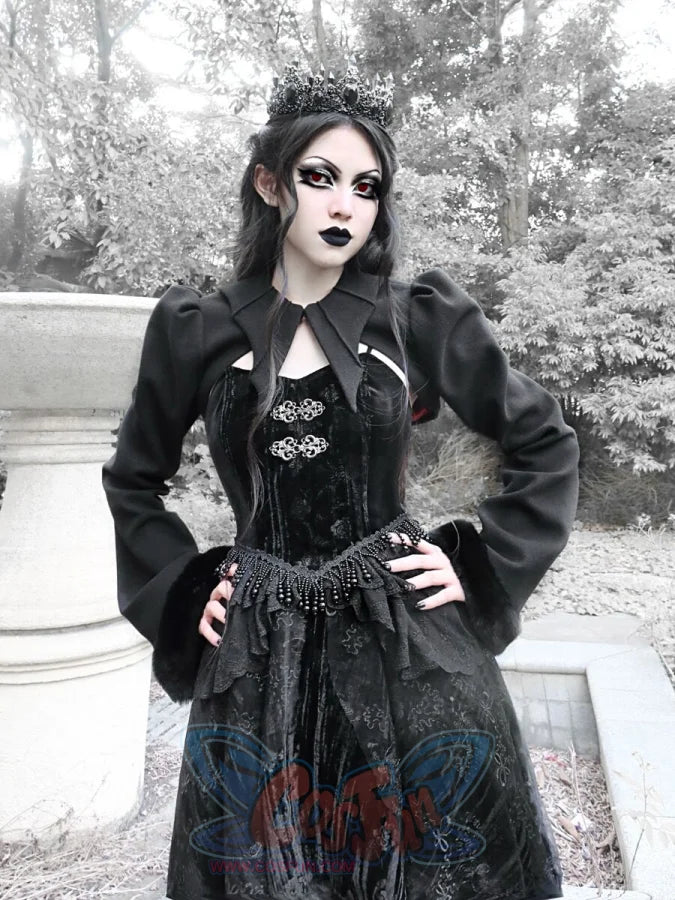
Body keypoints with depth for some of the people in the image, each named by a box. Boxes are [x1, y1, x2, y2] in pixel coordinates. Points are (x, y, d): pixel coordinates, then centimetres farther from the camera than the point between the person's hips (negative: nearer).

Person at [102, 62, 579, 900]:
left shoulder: (421, 319, -2)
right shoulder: (197, 331, 1)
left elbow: (545, 444, 6)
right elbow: (133, 481, 14)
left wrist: (479, 573, 0)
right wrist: (185, 592, 4)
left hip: (409, 648, 0)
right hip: (259, 659, 1)